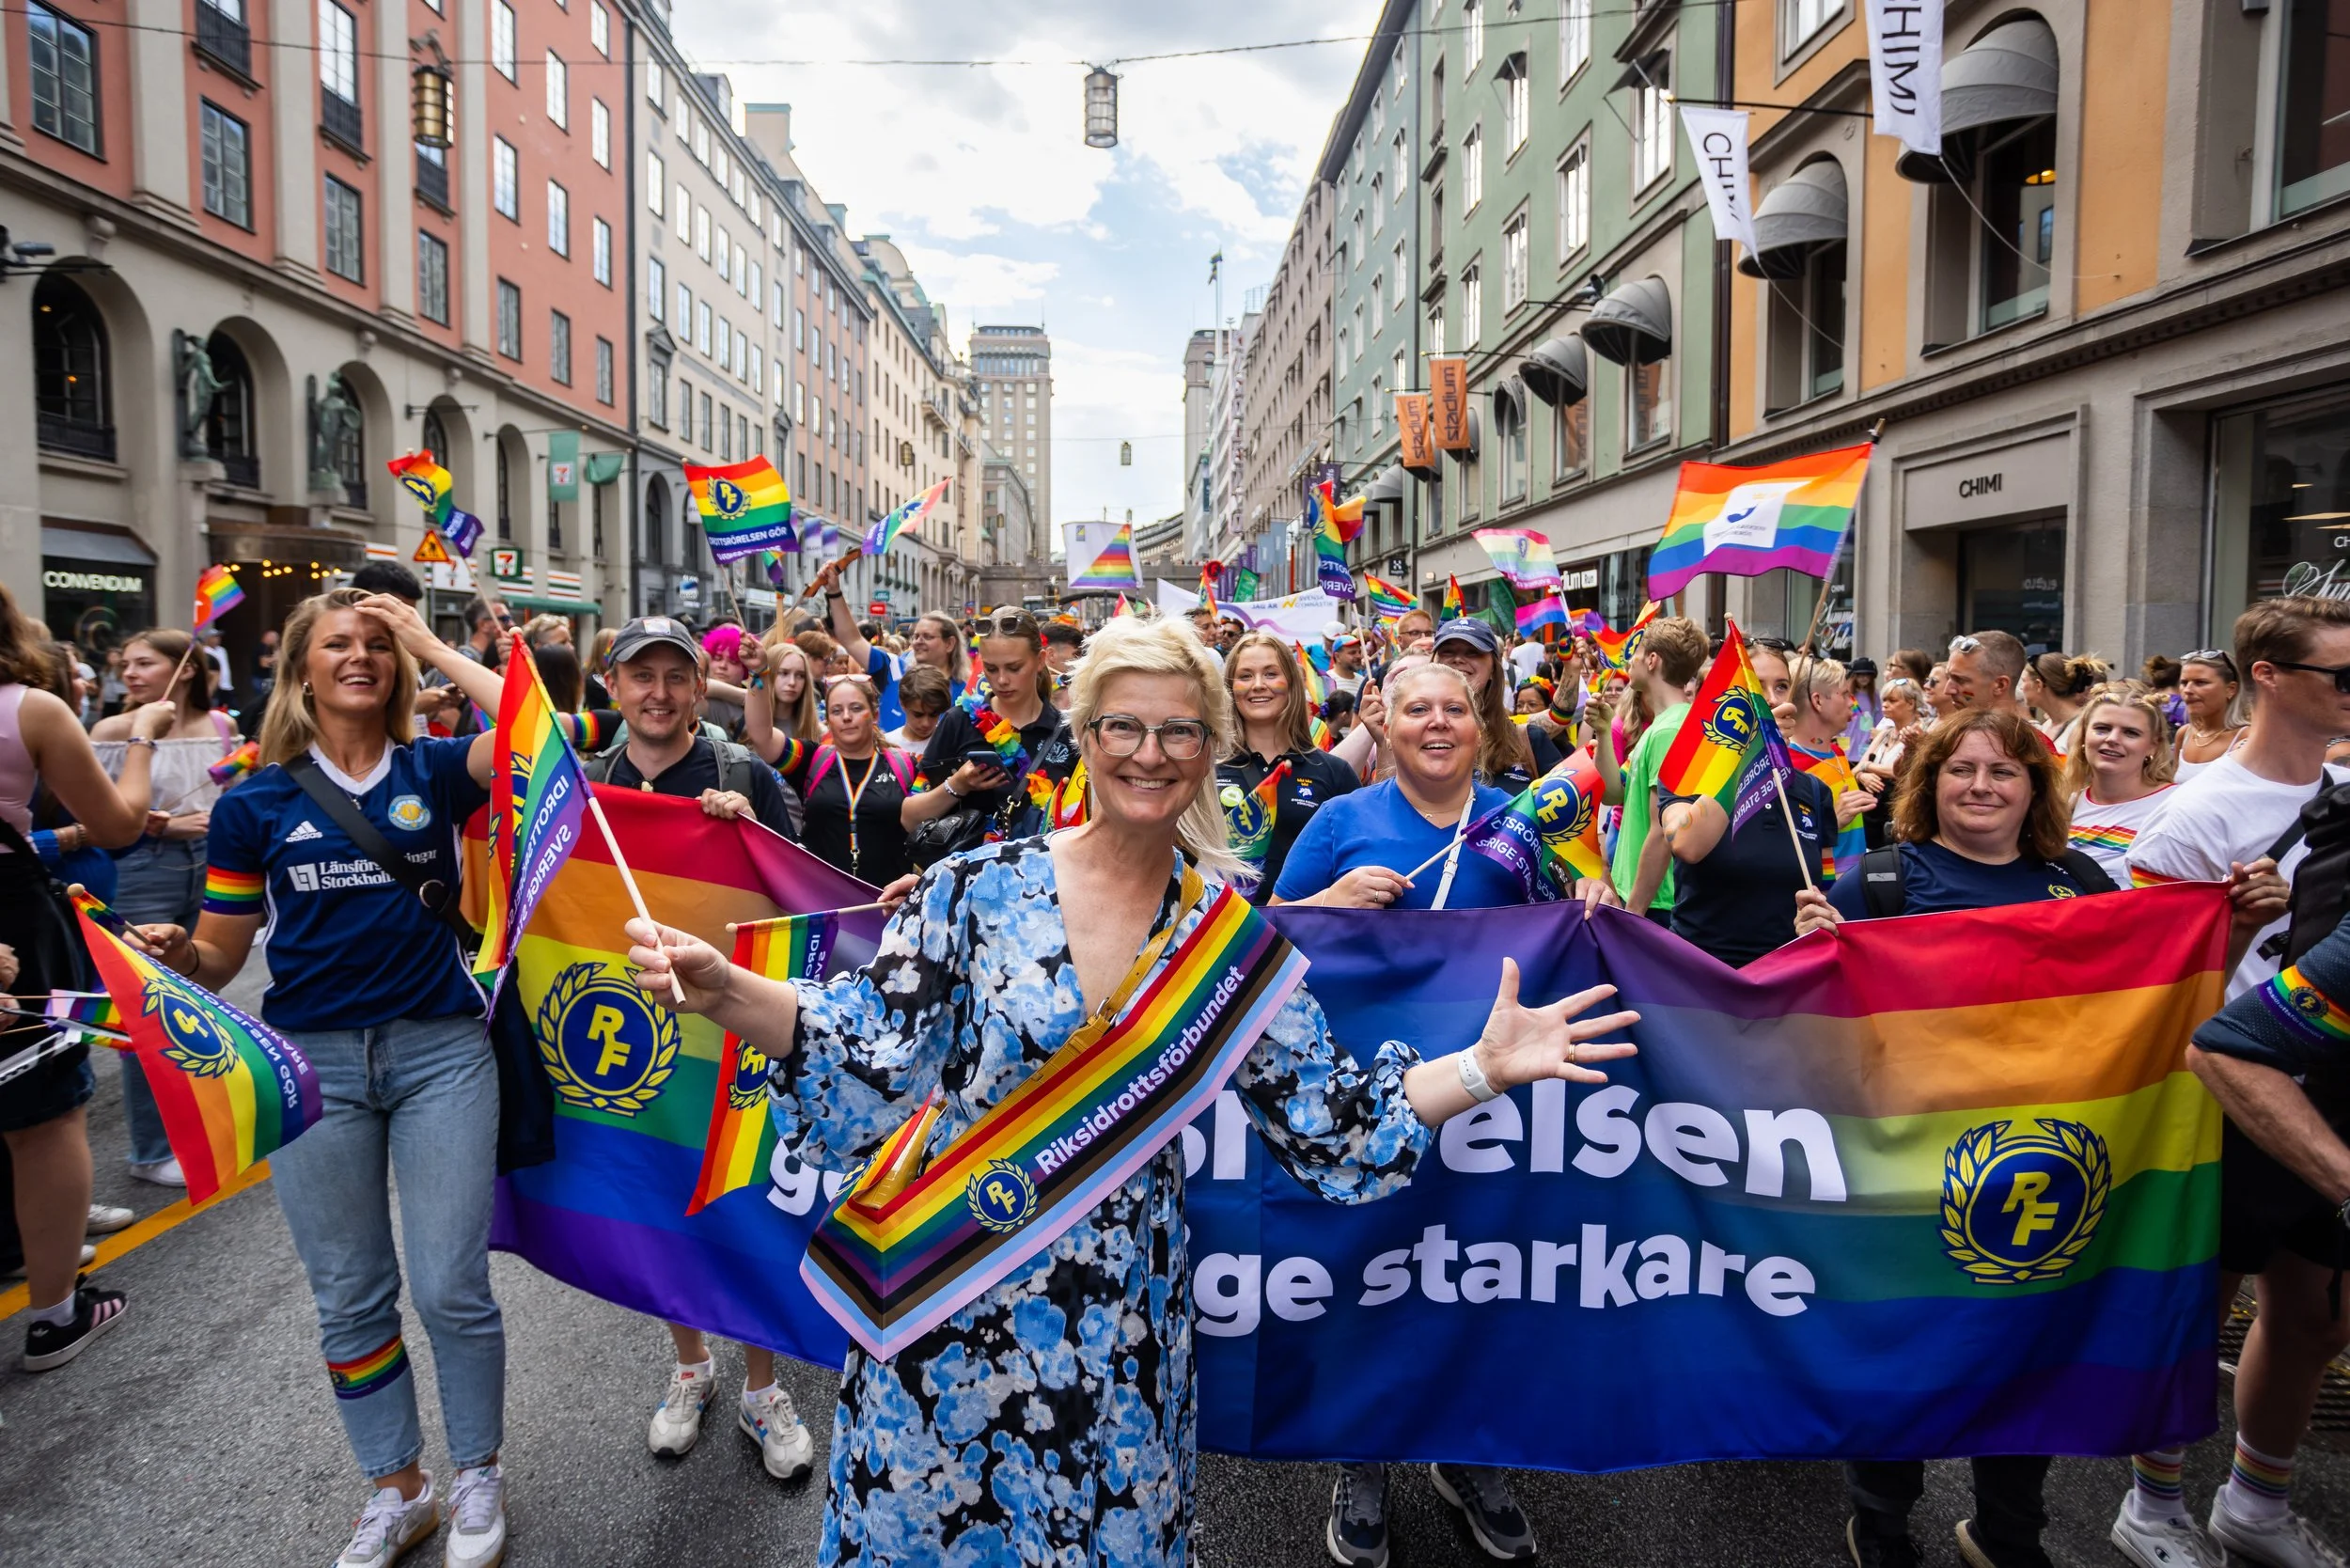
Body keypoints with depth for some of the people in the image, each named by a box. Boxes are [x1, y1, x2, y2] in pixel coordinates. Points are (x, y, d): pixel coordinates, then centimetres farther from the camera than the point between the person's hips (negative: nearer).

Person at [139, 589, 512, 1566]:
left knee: (452, 1287, 3)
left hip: (439, 1048, -1)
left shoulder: (434, 772, 1)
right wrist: (177, 952, -17)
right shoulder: (257, 801, 4)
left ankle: (478, 1477, 26)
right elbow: (219, 956, 6)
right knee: (349, 1297, 13)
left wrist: (431, 645, -11)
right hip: (313, 1061, 2)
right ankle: (397, 1489, 32)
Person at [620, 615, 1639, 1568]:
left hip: (1121, 1320, 1)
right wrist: (721, 990, -25)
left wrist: (1486, 1064, -11)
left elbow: (1328, 1123, -1)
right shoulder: (983, 888, -10)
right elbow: (866, 1055, -11)